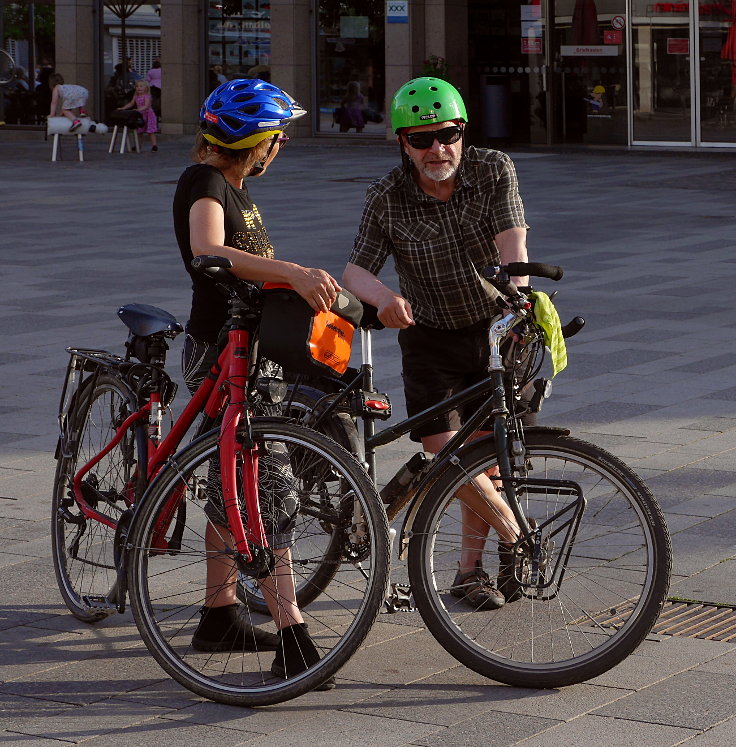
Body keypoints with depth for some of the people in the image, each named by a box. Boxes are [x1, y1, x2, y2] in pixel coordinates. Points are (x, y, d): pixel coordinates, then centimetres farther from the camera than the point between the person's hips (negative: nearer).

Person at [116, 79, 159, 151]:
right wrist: (122, 108, 7)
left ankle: (154, 145, -8)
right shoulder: (136, 97, 7)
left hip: (148, 115, -7)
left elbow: (146, 106, -27)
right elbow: (131, 104, 16)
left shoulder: (147, 96, -15)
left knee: (150, 131, -9)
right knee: (139, 131, 13)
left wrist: (139, 109, -42)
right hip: (140, 116, 7)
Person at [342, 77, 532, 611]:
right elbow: (356, 270, -18)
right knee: (445, 453, -10)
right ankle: (515, 535, 10)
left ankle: (471, 568, 17)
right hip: (430, 335, 0)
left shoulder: (495, 172, -13)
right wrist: (382, 295, -41)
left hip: (494, 327, 0)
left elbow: (512, 245, -25)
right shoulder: (387, 198, -13)